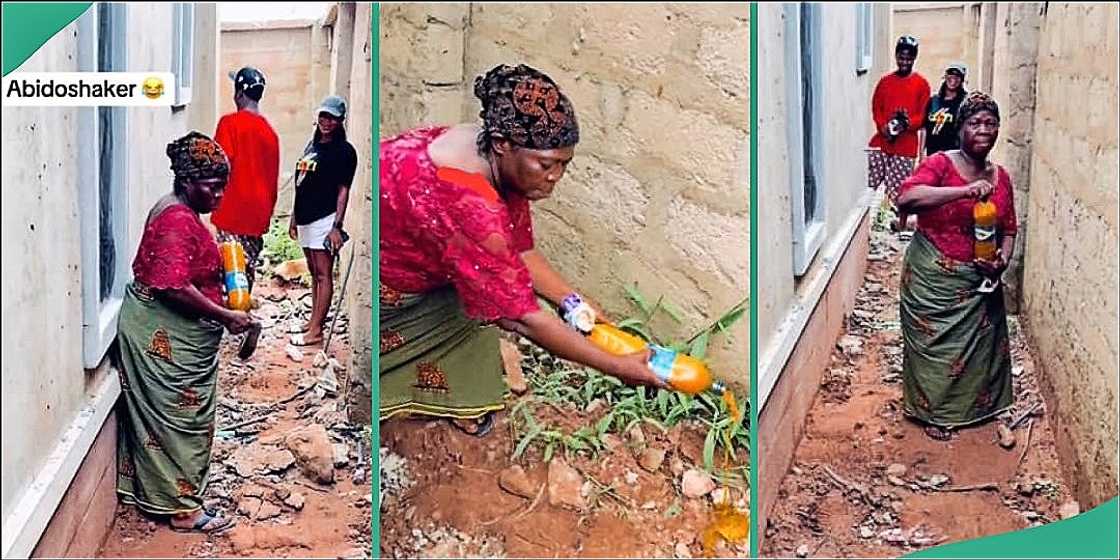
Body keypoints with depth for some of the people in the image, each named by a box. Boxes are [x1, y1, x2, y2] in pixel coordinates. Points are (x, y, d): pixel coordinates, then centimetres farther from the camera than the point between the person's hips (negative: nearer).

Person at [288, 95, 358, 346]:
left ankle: (316, 331, -6)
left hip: (324, 219, -8)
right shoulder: (311, 146, 15)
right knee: (314, 273, 16)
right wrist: (294, 217, 18)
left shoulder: (344, 150, -7)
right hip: (305, 219, 8)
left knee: (323, 274, -6)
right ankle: (314, 320, 24)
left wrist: (337, 226, -17)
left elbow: (343, 190, -11)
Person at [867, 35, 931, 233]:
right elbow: (876, 108, 10)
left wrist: (908, 124, -19)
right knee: (868, 179, -3)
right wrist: (883, 127, -9)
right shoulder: (885, 81, 13)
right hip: (881, 140, 3)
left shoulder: (921, 84, 3)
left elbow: (923, 115, 0)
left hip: (906, 143, -3)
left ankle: (902, 223, 13)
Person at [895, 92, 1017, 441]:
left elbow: (1008, 230, 13)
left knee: (980, 341, 12)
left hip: (979, 281, 5)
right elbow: (905, 198, -30)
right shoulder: (941, 164, -12)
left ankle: (974, 404, 33)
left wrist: (1003, 260, -9)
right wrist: (964, 190, -36)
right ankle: (934, 412, 22)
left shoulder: (1000, 177, 6)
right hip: (933, 279, -5)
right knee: (934, 343, 4)